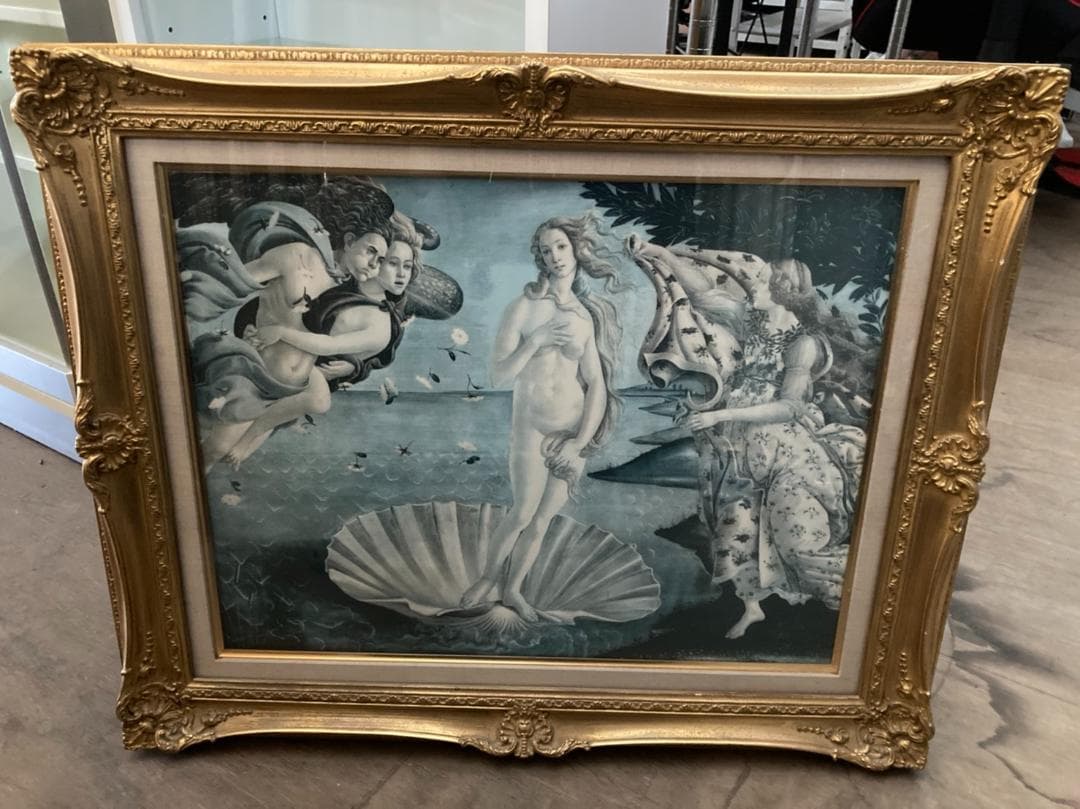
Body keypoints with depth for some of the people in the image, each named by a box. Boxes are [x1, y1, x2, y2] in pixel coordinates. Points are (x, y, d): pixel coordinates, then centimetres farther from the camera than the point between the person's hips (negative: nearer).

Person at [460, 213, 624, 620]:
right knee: (523, 513, -5)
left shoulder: (589, 317, 3)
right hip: (531, 425, -3)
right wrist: (537, 340, -19)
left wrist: (580, 442, -8)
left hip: (575, 429, 3)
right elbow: (499, 375, -9)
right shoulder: (523, 308, -5)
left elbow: (597, 384, -1)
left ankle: (512, 591, 24)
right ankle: (489, 577, 19)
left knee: (544, 518, 7)